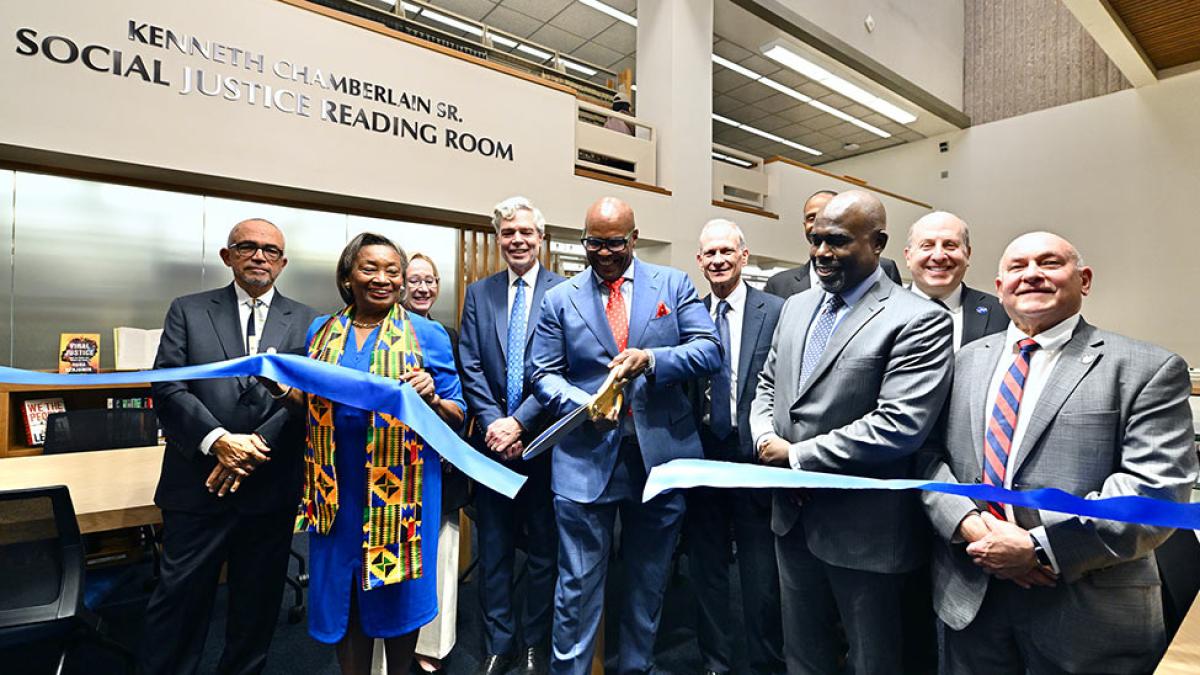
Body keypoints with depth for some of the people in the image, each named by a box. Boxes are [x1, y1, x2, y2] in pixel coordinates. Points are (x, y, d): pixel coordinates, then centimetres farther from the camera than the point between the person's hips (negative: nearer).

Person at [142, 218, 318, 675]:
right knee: (179, 597, 8)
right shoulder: (188, 311, 5)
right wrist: (218, 441, -17)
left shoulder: (307, 323, 4)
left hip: (271, 487, 1)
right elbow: (167, 389, -4)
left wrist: (258, 444, -16)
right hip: (199, 483, 0)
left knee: (258, 602, 14)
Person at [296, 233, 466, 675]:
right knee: (342, 592, 14)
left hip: (402, 485, -2)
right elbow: (310, 406, 15)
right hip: (337, 488, 3)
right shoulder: (321, 332, 7)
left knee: (397, 591, 12)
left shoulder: (428, 334, -3)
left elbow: (457, 416, -4)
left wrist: (430, 397, -24)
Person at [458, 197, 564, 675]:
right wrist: (494, 424, -9)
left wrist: (518, 422, -14)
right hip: (492, 439, 3)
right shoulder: (478, 293, 8)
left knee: (544, 550, 12)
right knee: (494, 549, 13)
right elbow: (471, 367, 2)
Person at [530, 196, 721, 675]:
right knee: (578, 585, 6)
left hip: (661, 455, 2)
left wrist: (653, 359, -21)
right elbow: (544, 375, 2)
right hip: (587, 457, -1)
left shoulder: (674, 285, 3)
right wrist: (584, 404, -17)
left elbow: (710, 351, -4)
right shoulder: (560, 299, 3)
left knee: (650, 581, 18)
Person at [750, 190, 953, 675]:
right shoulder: (796, 306, 7)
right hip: (792, 513, 6)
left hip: (863, 527, -6)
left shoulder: (919, 321, -14)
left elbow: (899, 426, -23)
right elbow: (767, 384, 13)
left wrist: (796, 455, -18)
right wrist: (765, 438, -7)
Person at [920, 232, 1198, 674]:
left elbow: (1157, 488, -13)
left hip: (1086, 611, -2)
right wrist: (967, 522, -14)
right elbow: (929, 454, 2)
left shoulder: (1147, 369, -4)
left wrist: (1040, 548, -19)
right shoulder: (967, 359, 6)